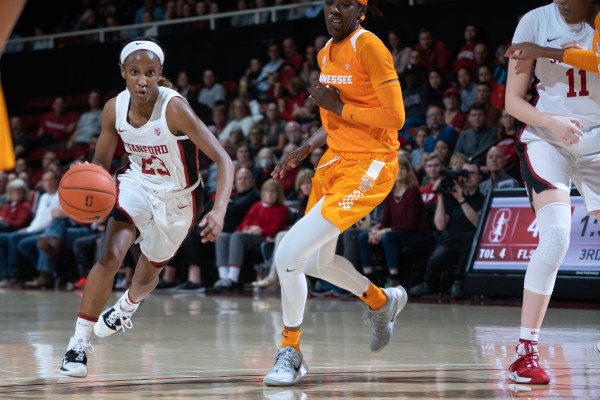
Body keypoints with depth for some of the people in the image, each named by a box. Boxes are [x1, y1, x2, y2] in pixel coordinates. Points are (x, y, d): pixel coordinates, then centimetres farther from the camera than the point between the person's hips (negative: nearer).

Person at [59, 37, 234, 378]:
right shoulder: (115, 109, -17)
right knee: (110, 257, -23)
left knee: (147, 274, 19)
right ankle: (79, 342, -11)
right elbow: (101, 162, -1)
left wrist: (219, 212, -49)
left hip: (178, 199, -2)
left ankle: (127, 306, 56)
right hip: (138, 184, 2)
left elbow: (224, 161, -35)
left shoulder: (175, 109, -32)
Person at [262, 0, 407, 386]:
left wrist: (339, 108, -18)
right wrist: (304, 149, 13)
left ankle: (290, 354, 0)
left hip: (367, 168, -9)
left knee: (289, 255, -17)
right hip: (336, 161, 9)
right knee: (316, 261, 22)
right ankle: (383, 301, 48)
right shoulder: (327, 53, 10)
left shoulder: (369, 46, -16)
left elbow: (395, 117, -20)